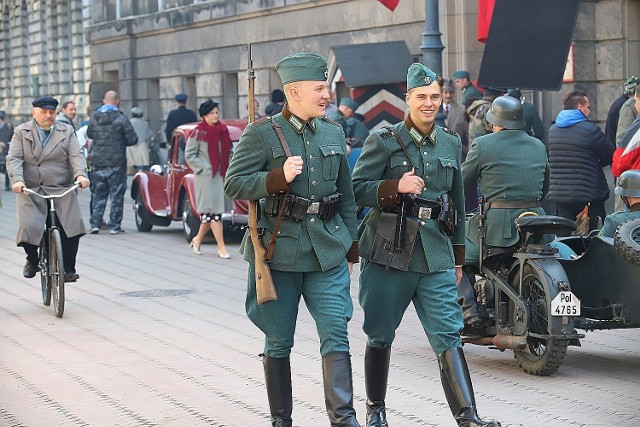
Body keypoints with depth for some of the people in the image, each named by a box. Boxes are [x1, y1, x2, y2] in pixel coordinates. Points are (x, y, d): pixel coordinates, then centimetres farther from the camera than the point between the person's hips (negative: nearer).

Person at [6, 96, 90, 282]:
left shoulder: (66, 132, 12)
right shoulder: (21, 132, 7)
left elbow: (76, 155, -1)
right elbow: (14, 159, -4)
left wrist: (81, 174, -21)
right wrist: (17, 180, -23)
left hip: (61, 190, 1)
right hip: (30, 190, -1)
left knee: (73, 224, -16)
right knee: (28, 227, -18)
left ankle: (68, 269, -4)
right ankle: (32, 259, 14)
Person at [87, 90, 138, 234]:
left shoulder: (94, 117, 2)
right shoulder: (120, 118, -11)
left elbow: (90, 134, 17)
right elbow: (132, 139, -8)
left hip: (98, 162, 4)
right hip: (116, 163, -4)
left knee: (99, 194, 13)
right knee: (117, 195, 4)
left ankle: (95, 223, 7)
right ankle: (114, 225, 4)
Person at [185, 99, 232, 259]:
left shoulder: (223, 130, 11)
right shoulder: (197, 133, -5)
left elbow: (228, 151, 20)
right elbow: (189, 155, -4)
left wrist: (227, 169, 8)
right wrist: (203, 168, -11)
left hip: (220, 175, 6)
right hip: (205, 176, -6)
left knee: (209, 212, 9)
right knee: (213, 211, -7)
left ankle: (197, 240, 26)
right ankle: (221, 247, -8)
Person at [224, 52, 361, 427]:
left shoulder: (334, 133, 10)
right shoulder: (262, 134, -5)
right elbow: (233, 184, -9)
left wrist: (351, 248, 16)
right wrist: (278, 177, -23)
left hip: (328, 252, 3)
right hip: (279, 251, -3)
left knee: (336, 335, -6)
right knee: (279, 343, 7)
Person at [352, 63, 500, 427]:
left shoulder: (451, 143, 12)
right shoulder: (384, 141, -2)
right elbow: (356, 190, -5)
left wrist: (458, 257, 20)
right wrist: (396, 186, -21)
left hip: (436, 256, 3)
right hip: (389, 252, -2)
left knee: (449, 335, -8)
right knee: (381, 335, 9)